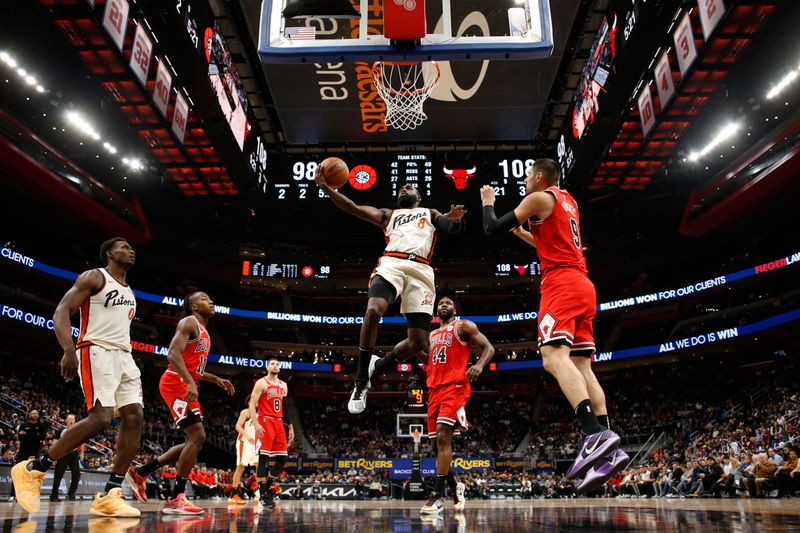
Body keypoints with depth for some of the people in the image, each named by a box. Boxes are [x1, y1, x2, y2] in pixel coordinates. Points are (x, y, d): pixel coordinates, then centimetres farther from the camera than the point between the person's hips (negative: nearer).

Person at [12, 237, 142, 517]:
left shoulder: (129, 292, 23)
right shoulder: (94, 277, 0)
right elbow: (61, 312, -10)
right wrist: (69, 350, -25)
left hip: (124, 355, 8)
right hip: (96, 351, -8)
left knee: (134, 417, -6)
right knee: (100, 419, -21)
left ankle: (109, 495, -4)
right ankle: (33, 468, -2)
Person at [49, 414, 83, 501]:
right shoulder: (61, 430, -1)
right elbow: (55, 443, -1)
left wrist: (81, 453, 10)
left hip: (74, 454, 3)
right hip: (62, 454, -3)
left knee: (77, 474, -2)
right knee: (58, 475, -1)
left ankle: (71, 493, 12)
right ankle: (54, 495, 9)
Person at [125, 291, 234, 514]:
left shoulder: (204, 332, 23)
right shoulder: (189, 323, -7)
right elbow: (173, 354, -21)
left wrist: (217, 379, 19)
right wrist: (190, 382, -31)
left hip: (186, 385, 10)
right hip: (176, 384, -10)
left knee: (194, 440, 10)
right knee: (197, 437, -16)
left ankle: (140, 473, 18)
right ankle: (176, 499, -12)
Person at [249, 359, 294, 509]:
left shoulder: (283, 385, 17)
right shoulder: (261, 383, -2)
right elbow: (252, 404, -9)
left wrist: (291, 427, 15)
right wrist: (256, 424, -21)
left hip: (279, 423, 7)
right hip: (265, 423, -6)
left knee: (283, 458, 4)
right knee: (263, 458, -9)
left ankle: (269, 485, 21)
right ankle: (262, 493, -4)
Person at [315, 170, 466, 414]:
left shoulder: (430, 213, 32)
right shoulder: (388, 214, 32)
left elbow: (452, 229, 13)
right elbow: (354, 208, 19)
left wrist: (456, 218, -12)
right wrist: (326, 187, 6)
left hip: (420, 271, 1)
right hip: (391, 264, 0)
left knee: (419, 343, -8)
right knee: (373, 311, -32)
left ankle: (379, 365, 21)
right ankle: (361, 381, -16)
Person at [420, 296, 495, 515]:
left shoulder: (463, 326, 5)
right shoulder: (432, 335, 24)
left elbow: (488, 347, -3)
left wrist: (479, 365, -22)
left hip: (454, 386, -7)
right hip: (434, 389, 7)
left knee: (443, 435, -21)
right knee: (435, 442, 6)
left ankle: (438, 495, -21)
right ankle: (455, 487, 24)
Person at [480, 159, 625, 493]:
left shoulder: (539, 198, 0)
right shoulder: (568, 202, 28)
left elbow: (492, 229, -1)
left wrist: (487, 202, 18)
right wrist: (520, 232, 43)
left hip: (561, 282, -9)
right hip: (581, 284, 9)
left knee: (554, 356, -23)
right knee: (581, 366, 1)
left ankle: (595, 434, -38)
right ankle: (609, 451, -6)